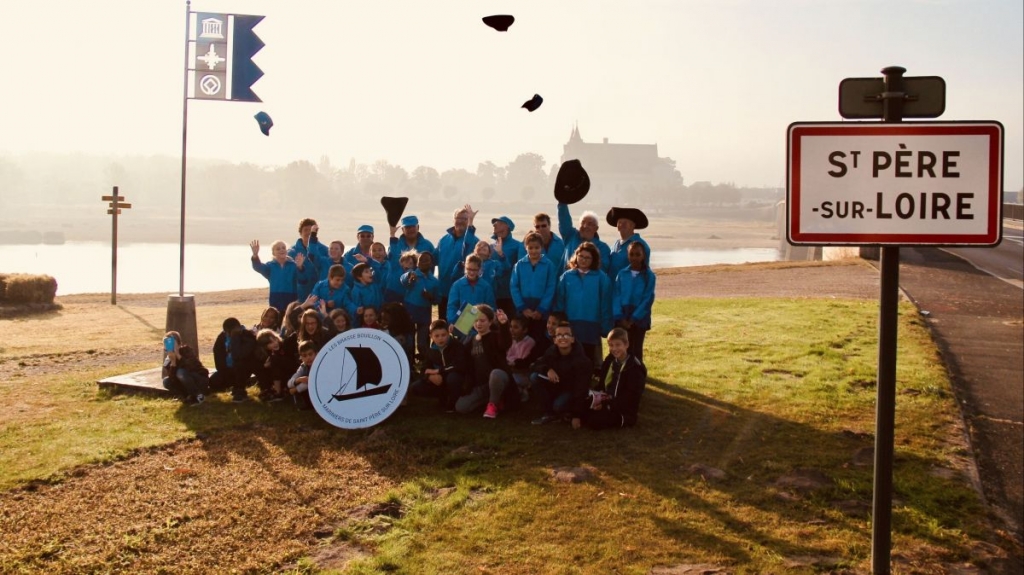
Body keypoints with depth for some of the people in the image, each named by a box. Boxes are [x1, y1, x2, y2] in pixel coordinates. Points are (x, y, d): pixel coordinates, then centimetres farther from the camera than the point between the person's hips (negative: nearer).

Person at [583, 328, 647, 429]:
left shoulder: (635, 368, -16)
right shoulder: (609, 361, 8)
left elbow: (629, 398, -21)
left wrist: (605, 404, -22)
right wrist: (596, 396, -9)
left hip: (623, 411, -6)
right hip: (606, 402, 6)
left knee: (594, 421, -25)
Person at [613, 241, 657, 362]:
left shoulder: (649, 276, -4)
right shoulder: (622, 274, 3)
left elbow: (648, 299, -8)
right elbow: (616, 296, 0)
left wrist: (633, 319, -13)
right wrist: (620, 317, -11)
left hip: (639, 319, -2)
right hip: (622, 319, 2)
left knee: (636, 350, 6)